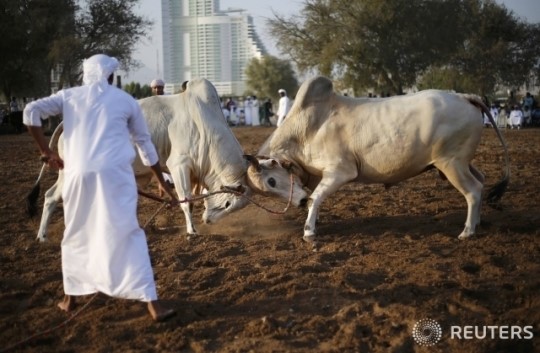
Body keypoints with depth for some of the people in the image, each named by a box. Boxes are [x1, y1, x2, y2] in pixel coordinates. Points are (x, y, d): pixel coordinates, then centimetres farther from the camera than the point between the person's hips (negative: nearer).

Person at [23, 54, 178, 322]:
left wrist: (46, 151, 11)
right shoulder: (126, 100, 14)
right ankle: (152, 304, -8)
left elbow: (31, 111, 5)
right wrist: (162, 183, 28)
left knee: (76, 236, 19)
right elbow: (145, 144, 20)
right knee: (127, 235, -3)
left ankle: (70, 298, 27)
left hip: (78, 173, 2)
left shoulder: (70, 96, 16)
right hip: (115, 174, -1)